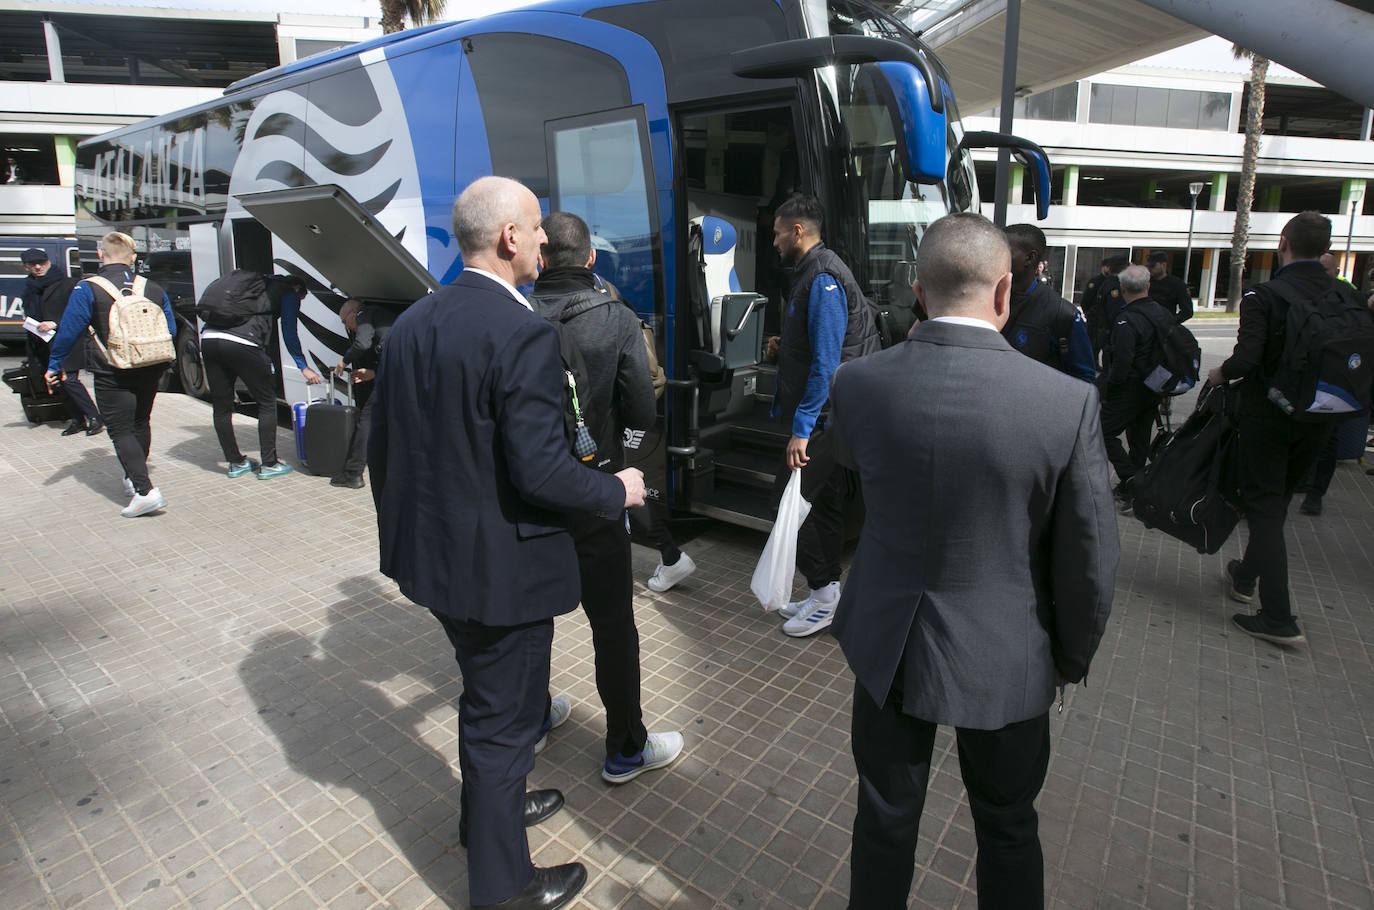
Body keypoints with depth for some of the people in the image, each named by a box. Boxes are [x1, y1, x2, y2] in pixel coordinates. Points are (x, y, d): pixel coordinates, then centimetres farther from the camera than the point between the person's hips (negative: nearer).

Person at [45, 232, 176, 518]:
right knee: (140, 423, 21)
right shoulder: (153, 288, 4)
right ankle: (134, 479, 33)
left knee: (121, 432, -2)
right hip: (149, 373, 5)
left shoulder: (88, 289, -8)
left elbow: (69, 331, -7)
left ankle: (145, 490, -14)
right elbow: (171, 329, 10)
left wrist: (54, 365, 5)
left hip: (112, 376, -5)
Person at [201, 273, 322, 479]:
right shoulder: (289, 292, 15)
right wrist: (304, 367, 15)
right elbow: (289, 334, 8)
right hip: (242, 344, -7)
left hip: (208, 337, 7)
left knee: (221, 406, 13)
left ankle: (236, 462, 24)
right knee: (267, 402, 8)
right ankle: (269, 464, 11)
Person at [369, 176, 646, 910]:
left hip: (432, 553, 8)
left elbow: (381, 445, 8)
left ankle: (491, 807, 53)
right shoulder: (522, 334, -23)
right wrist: (618, 491, -9)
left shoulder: (411, 323, 2)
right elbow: (540, 472, -27)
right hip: (502, 566, -8)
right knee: (503, 718, 12)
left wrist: (402, 525, 21)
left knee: (486, 694, 29)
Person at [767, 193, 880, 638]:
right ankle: (826, 595, 27)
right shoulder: (811, 272, 16)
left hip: (823, 417, -10)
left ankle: (823, 590, 7)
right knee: (824, 504, 15)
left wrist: (802, 429, -23)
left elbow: (825, 361, -22)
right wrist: (785, 348, 9)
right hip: (826, 417, 10)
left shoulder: (822, 278, -16)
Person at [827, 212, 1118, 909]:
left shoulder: (857, 384, -17)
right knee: (1008, 832, 25)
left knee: (885, 822, 22)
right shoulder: (1069, 402, -20)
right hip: (1006, 660, 0)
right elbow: (1089, 560, -11)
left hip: (889, 645, 1)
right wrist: (1073, 656, 7)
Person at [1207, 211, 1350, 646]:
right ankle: (1246, 577, 39)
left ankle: (1279, 618, -1)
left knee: (1264, 507, 1)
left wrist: (1220, 373, -5)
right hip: (1317, 419, 6)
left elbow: (1246, 359, -26)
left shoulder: (1264, 296, -16)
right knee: (1277, 501, 21)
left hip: (1267, 415, -5)